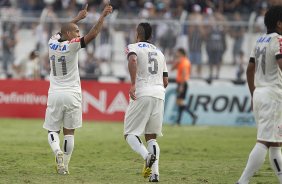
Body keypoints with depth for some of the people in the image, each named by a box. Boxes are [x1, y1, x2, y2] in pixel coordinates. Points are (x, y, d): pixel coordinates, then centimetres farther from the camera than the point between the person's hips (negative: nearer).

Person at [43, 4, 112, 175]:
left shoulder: (53, 43, 6)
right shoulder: (72, 45, -9)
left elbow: (62, 31, 27)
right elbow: (93, 34, -14)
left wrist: (78, 18, 36)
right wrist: (103, 16, -9)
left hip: (55, 94, 3)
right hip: (72, 94, -3)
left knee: (53, 130, 10)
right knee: (69, 132, 6)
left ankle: (57, 150, -19)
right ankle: (65, 165, 2)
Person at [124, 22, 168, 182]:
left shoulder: (134, 47, 5)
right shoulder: (159, 52, 23)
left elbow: (133, 60, -20)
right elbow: (165, 81, 21)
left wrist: (133, 84, -23)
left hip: (142, 94, -5)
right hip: (159, 95, 5)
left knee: (130, 133, 2)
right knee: (151, 136, 12)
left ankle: (147, 155, -26)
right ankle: (155, 173, -2)